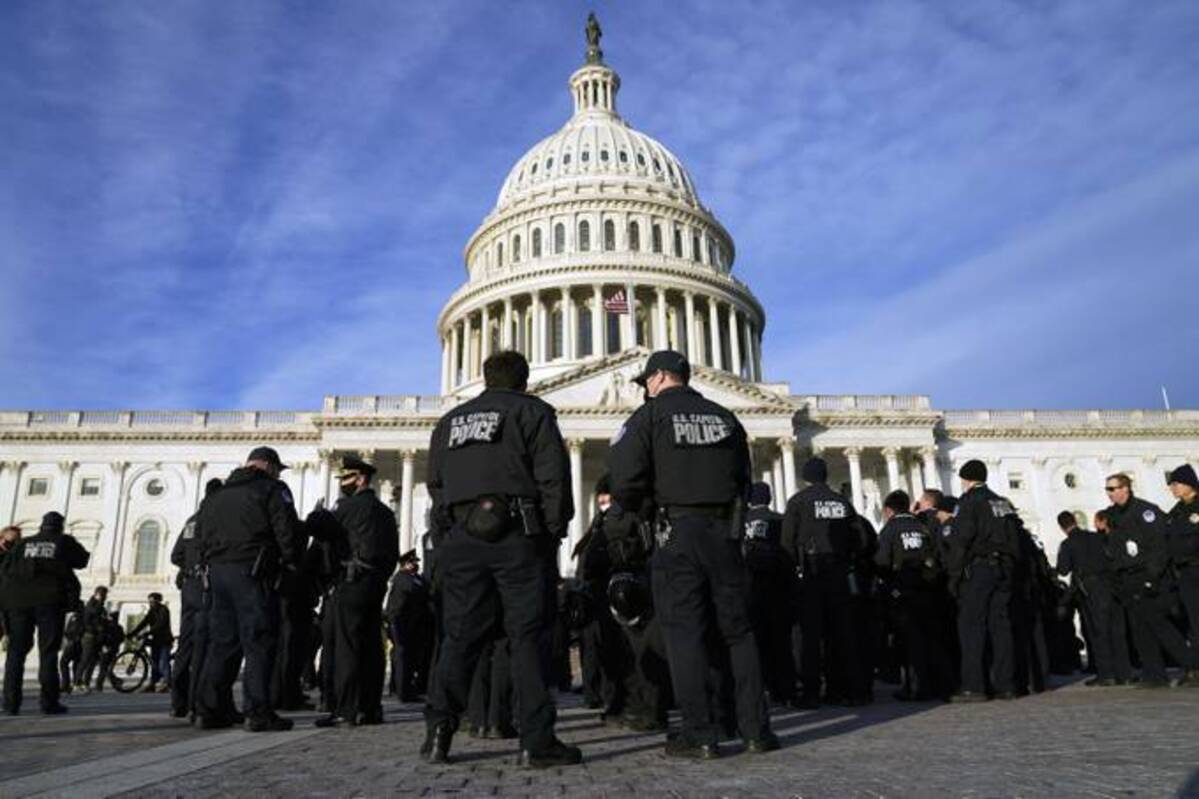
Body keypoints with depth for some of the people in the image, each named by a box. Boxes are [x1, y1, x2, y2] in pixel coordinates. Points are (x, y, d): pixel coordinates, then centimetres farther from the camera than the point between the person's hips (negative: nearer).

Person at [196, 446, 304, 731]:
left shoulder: (217, 495, 22)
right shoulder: (273, 490, -1)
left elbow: (201, 536, 20)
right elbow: (287, 531, -10)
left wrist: (213, 562, 18)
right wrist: (291, 561, 2)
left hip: (218, 571, 7)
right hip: (253, 573, -7)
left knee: (222, 642, 12)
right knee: (259, 643, -6)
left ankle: (209, 710, 13)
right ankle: (258, 712, -9)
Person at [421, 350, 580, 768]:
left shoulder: (449, 420, 22)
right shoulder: (532, 411, 6)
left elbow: (435, 486, 20)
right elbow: (553, 476, -5)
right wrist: (554, 531, -1)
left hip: (460, 537, 4)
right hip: (517, 534, -4)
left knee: (459, 634, 8)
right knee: (528, 634, -2)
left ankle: (439, 729, 2)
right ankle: (537, 741, -4)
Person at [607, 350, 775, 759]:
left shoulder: (651, 414, 0)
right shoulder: (724, 417, 15)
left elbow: (626, 477, -10)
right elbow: (744, 478, 17)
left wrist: (623, 517, 7)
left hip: (678, 531, -4)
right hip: (725, 531, 4)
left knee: (685, 630, 0)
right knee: (737, 629, 9)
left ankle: (700, 734, 0)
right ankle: (756, 729, 11)